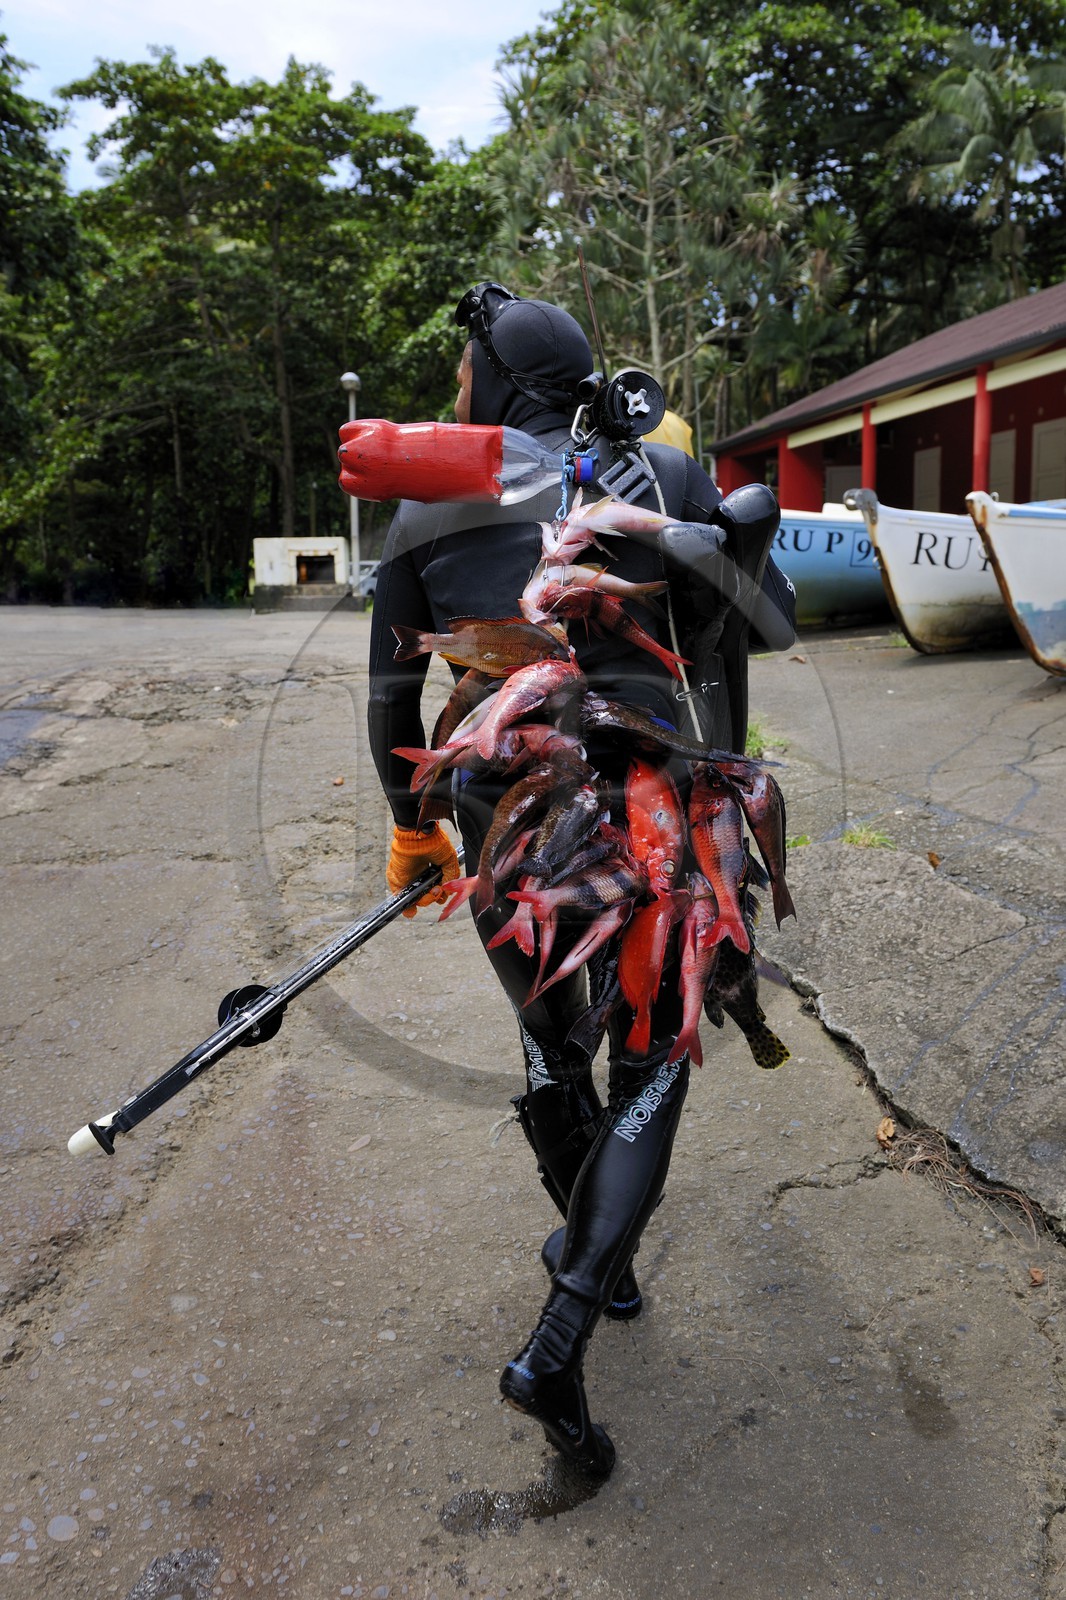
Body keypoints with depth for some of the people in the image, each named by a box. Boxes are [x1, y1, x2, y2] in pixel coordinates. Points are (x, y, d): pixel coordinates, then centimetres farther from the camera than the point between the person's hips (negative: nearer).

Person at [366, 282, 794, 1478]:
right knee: (651, 1069, 15)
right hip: (641, 815, -1)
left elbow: (392, 691, 10)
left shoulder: (428, 509, 5)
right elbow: (718, 660, 7)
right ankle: (558, 1345, 4)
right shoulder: (667, 481, 3)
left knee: (549, 1041, 24)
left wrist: (409, 825, 23)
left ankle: (600, 1258, 46)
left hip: (500, 818, 2)